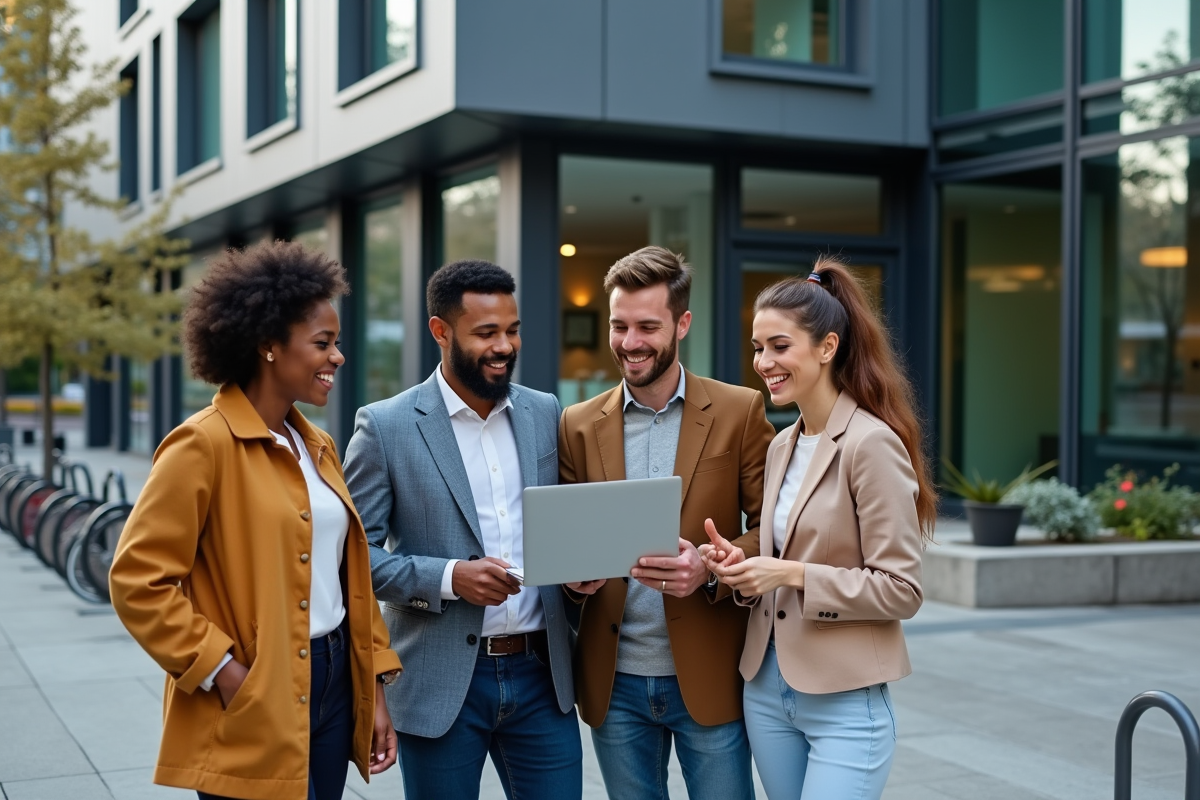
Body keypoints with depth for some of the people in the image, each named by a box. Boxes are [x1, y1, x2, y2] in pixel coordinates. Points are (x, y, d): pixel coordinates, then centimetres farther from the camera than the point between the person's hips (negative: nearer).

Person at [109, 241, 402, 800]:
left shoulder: (317, 448, 12)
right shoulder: (204, 444, -12)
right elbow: (137, 580, -15)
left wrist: (374, 688, 11)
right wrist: (222, 672, -16)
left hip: (333, 685, 7)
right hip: (255, 710, -7)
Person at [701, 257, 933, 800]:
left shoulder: (871, 444, -14)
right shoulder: (783, 446, 10)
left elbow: (901, 590, -15)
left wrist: (792, 574, -20)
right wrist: (745, 566, -1)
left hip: (844, 701, -7)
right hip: (767, 689, 8)